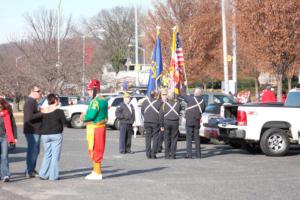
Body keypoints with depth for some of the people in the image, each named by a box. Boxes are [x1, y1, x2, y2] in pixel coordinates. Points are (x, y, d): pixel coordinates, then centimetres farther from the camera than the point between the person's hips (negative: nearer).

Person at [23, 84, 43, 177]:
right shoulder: (29, 102, -16)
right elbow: (29, 117, -27)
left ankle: (31, 170, 24)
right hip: (32, 131, -10)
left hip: (36, 131, 10)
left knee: (35, 151, 16)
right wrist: (42, 113, -22)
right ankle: (30, 171, 1)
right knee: (32, 151, -6)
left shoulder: (34, 102, 18)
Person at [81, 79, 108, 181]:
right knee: (98, 150, 17)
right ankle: (96, 171, 25)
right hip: (101, 127, 10)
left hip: (94, 128, -10)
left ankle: (97, 173, 1)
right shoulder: (104, 100, 13)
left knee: (95, 151, -3)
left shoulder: (95, 101, -19)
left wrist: (83, 117, -3)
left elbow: (91, 116, -25)